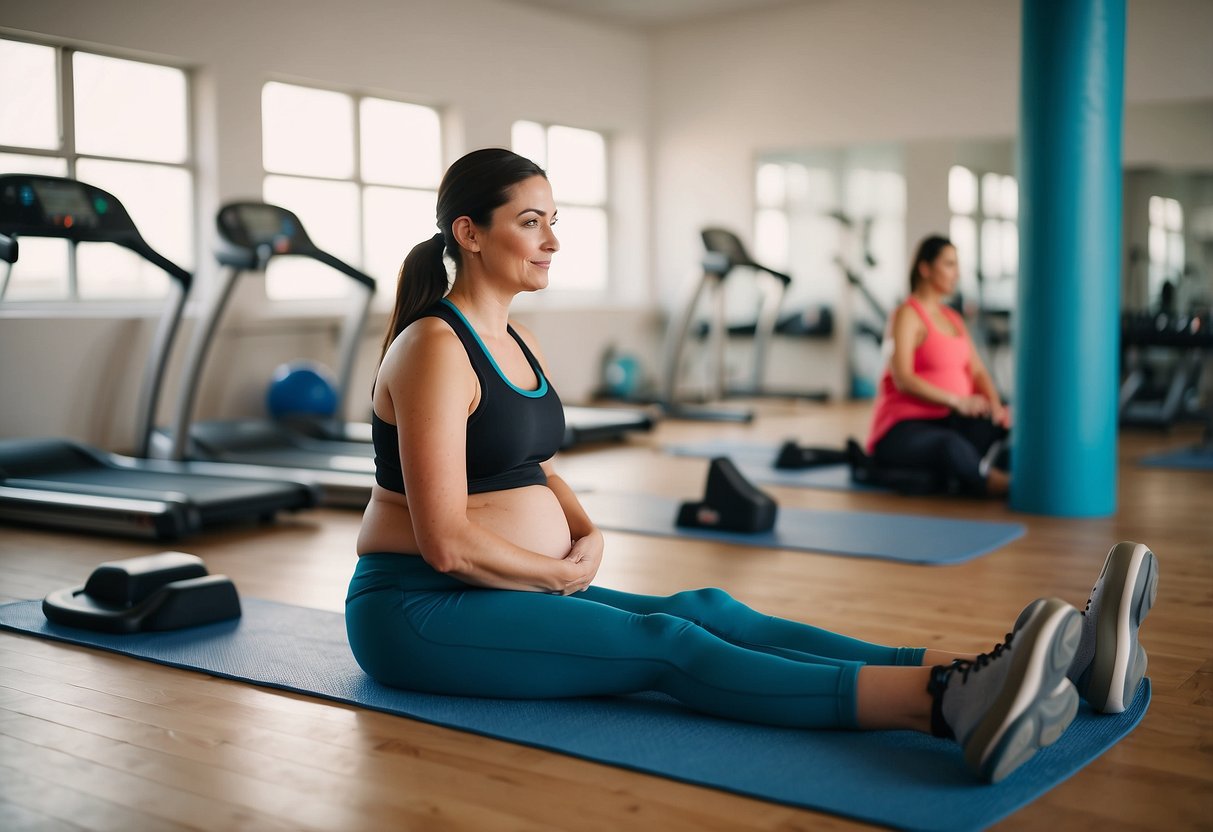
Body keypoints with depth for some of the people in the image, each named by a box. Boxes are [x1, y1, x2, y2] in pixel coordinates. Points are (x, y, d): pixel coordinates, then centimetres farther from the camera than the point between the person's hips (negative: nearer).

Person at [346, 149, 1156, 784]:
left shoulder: (517, 342, 11)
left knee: (710, 613, -14)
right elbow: (446, 542, -23)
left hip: (516, 591, 8)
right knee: (662, 645, -29)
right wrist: (562, 573, -9)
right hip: (418, 612, -8)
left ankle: (980, 676, -28)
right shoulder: (436, 349, -18)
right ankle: (948, 706, -45)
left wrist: (586, 534, 0)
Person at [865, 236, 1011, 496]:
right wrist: (957, 401, -25)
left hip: (947, 421, 8)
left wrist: (995, 405, -9)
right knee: (952, 446, -41)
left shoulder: (953, 319, 19)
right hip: (903, 429, -8)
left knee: (1002, 428, -23)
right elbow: (903, 379, -17)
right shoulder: (908, 315, -5)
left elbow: (978, 371, 11)